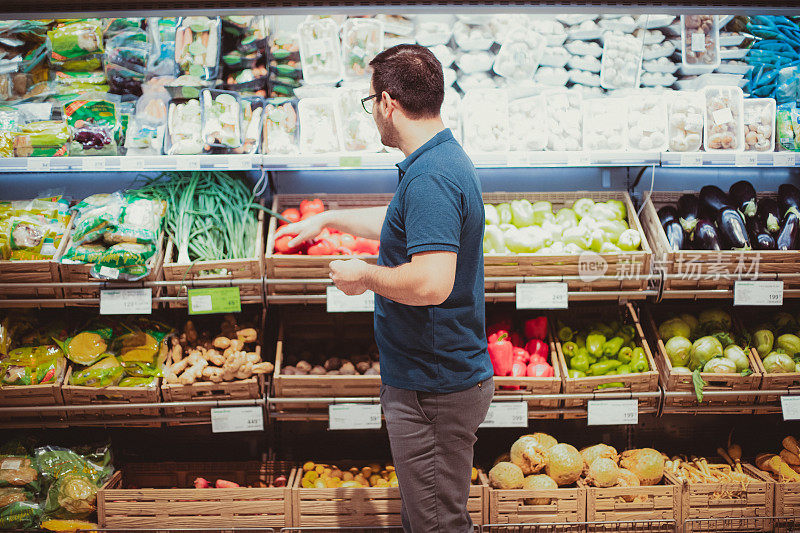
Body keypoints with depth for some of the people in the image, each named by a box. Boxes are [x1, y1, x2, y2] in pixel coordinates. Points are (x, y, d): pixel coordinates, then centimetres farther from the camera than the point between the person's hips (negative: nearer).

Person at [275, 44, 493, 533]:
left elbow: (431, 284, -34)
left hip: (434, 390, -11)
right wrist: (327, 218, 35)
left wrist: (364, 276, -16)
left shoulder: (430, 177, -24)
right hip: (448, 376, 11)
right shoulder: (445, 160, 10)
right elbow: (401, 225, 28)